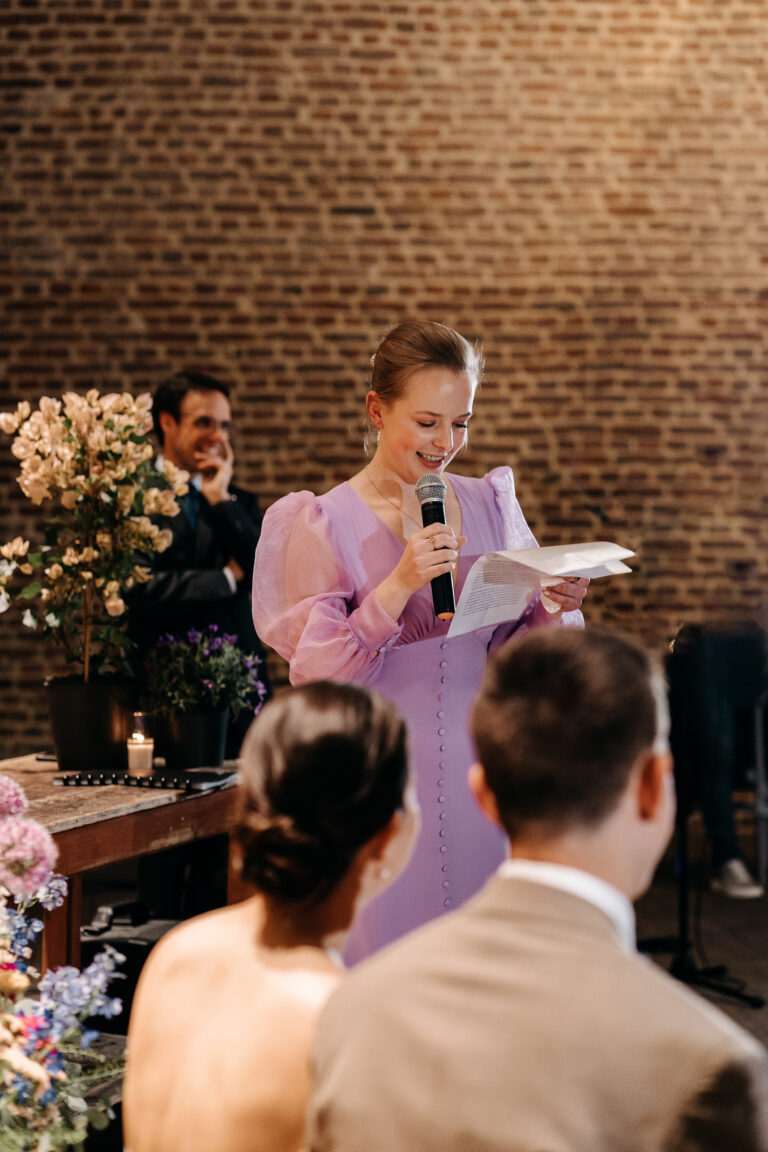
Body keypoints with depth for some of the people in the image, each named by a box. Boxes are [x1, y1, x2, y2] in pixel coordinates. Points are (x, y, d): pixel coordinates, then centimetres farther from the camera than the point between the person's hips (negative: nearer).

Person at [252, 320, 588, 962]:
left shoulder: (489, 504, 8)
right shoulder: (325, 523, -5)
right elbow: (316, 674, -11)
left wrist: (554, 608, -7)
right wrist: (398, 586, -21)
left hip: (476, 764, 4)